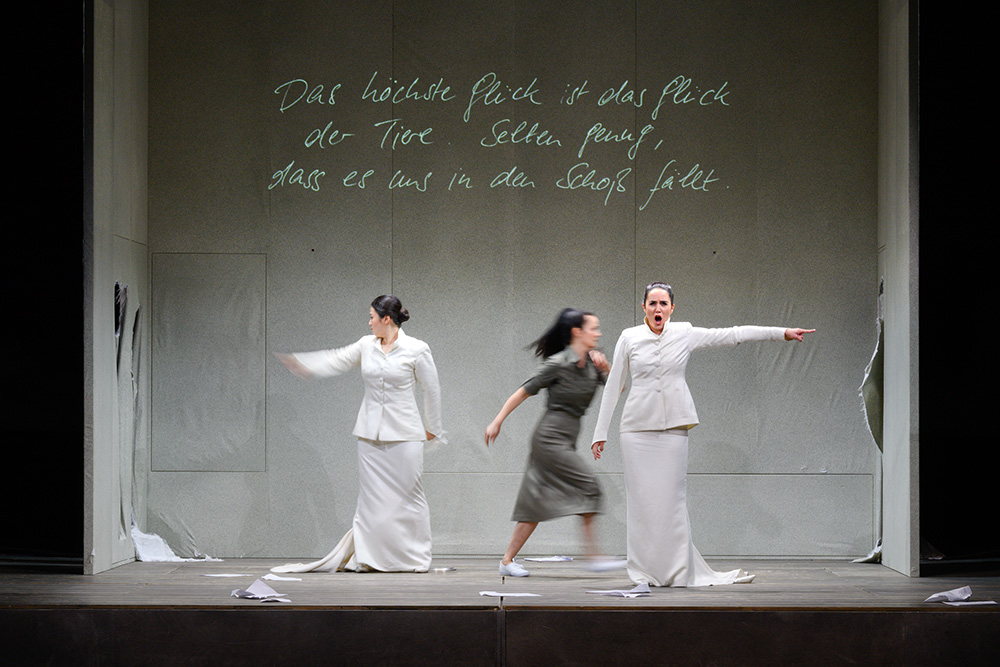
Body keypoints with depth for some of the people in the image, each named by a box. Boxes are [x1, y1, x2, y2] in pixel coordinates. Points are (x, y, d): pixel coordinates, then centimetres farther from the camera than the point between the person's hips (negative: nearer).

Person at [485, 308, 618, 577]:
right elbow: (524, 391, -6)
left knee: (537, 502, 7)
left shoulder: (591, 363, 10)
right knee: (588, 488, -14)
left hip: (566, 441, 8)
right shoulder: (558, 363, -11)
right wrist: (497, 421, -4)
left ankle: (507, 560, 10)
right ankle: (592, 555, -14)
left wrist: (605, 368, -5)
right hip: (550, 438, -8)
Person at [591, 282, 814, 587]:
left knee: (671, 499, -2)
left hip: (673, 428, 1)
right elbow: (613, 386, 7)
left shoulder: (685, 334, 5)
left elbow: (733, 334, 8)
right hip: (637, 427, -1)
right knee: (642, 499, -1)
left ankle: (679, 572, 3)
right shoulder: (629, 338, 3)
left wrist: (782, 332, 7)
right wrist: (600, 433, 6)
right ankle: (644, 571, 7)